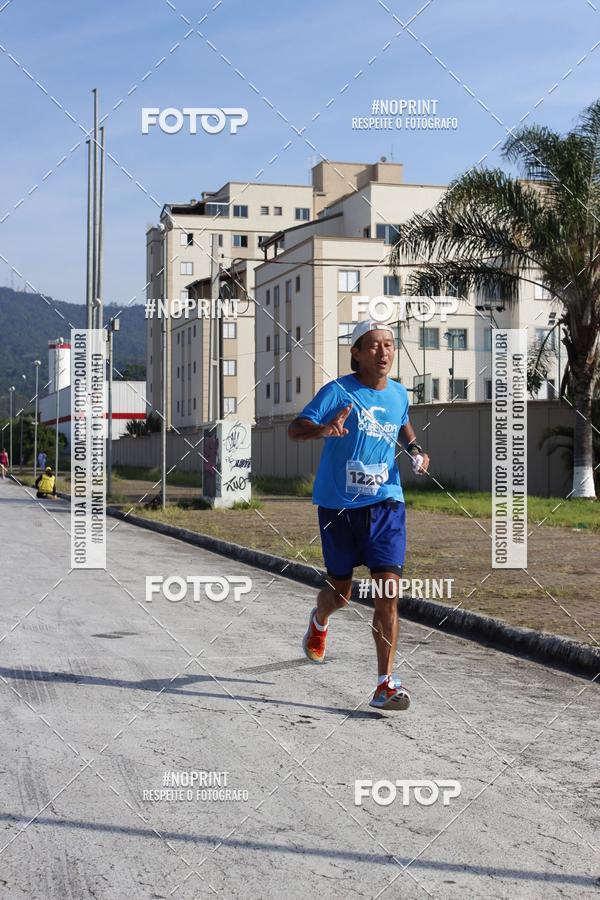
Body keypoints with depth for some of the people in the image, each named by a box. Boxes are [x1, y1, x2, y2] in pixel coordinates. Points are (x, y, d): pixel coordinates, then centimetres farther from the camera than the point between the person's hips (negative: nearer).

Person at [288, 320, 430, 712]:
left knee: (389, 592, -11)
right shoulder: (338, 391, -8)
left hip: (385, 504, 3)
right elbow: (295, 429, -15)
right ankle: (319, 621, 50)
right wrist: (323, 429, -36)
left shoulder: (398, 394, 7)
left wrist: (416, 450, 9)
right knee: (340, 593, 12)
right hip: (339, 505, -2)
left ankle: (386, 684, -7)